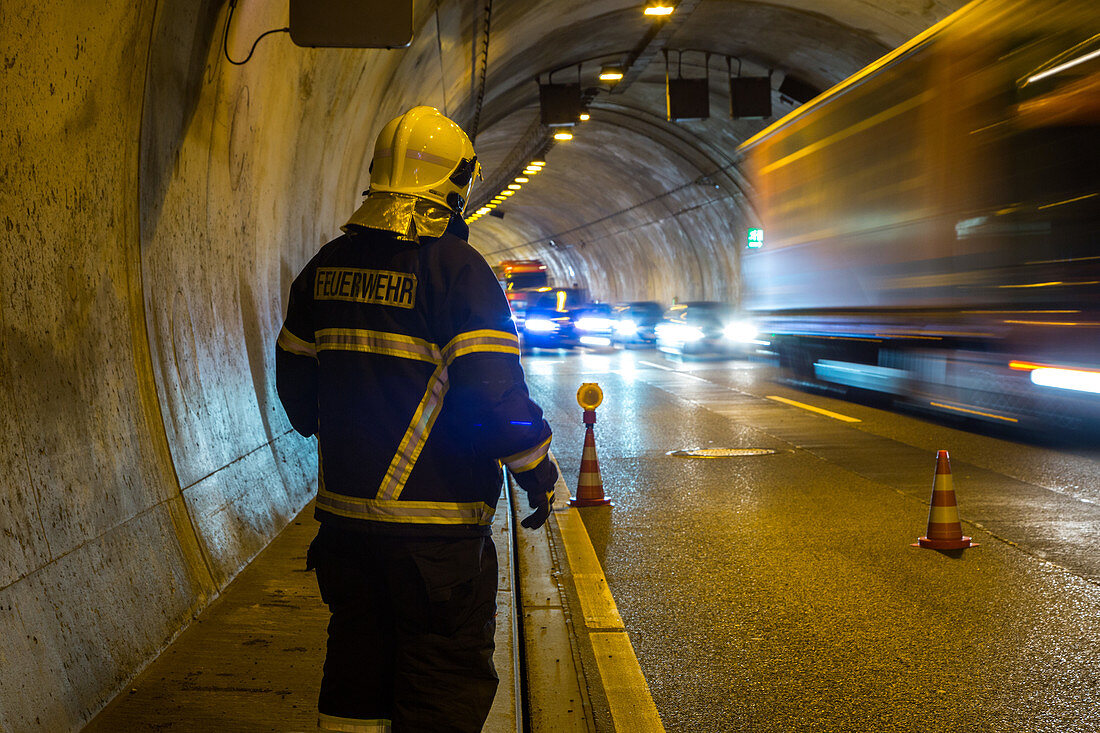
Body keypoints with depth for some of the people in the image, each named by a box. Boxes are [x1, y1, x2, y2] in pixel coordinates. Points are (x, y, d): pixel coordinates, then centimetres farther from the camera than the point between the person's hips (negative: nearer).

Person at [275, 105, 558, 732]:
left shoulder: (328, 265, 7)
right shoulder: (457, 268, -14)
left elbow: (294, 372, 15)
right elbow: (495, 392, -20)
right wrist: (537, 469, -5)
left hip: (344, 508, 7)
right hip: (434, 518, -6)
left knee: (357, 660, 21)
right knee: (445, 680, 6)